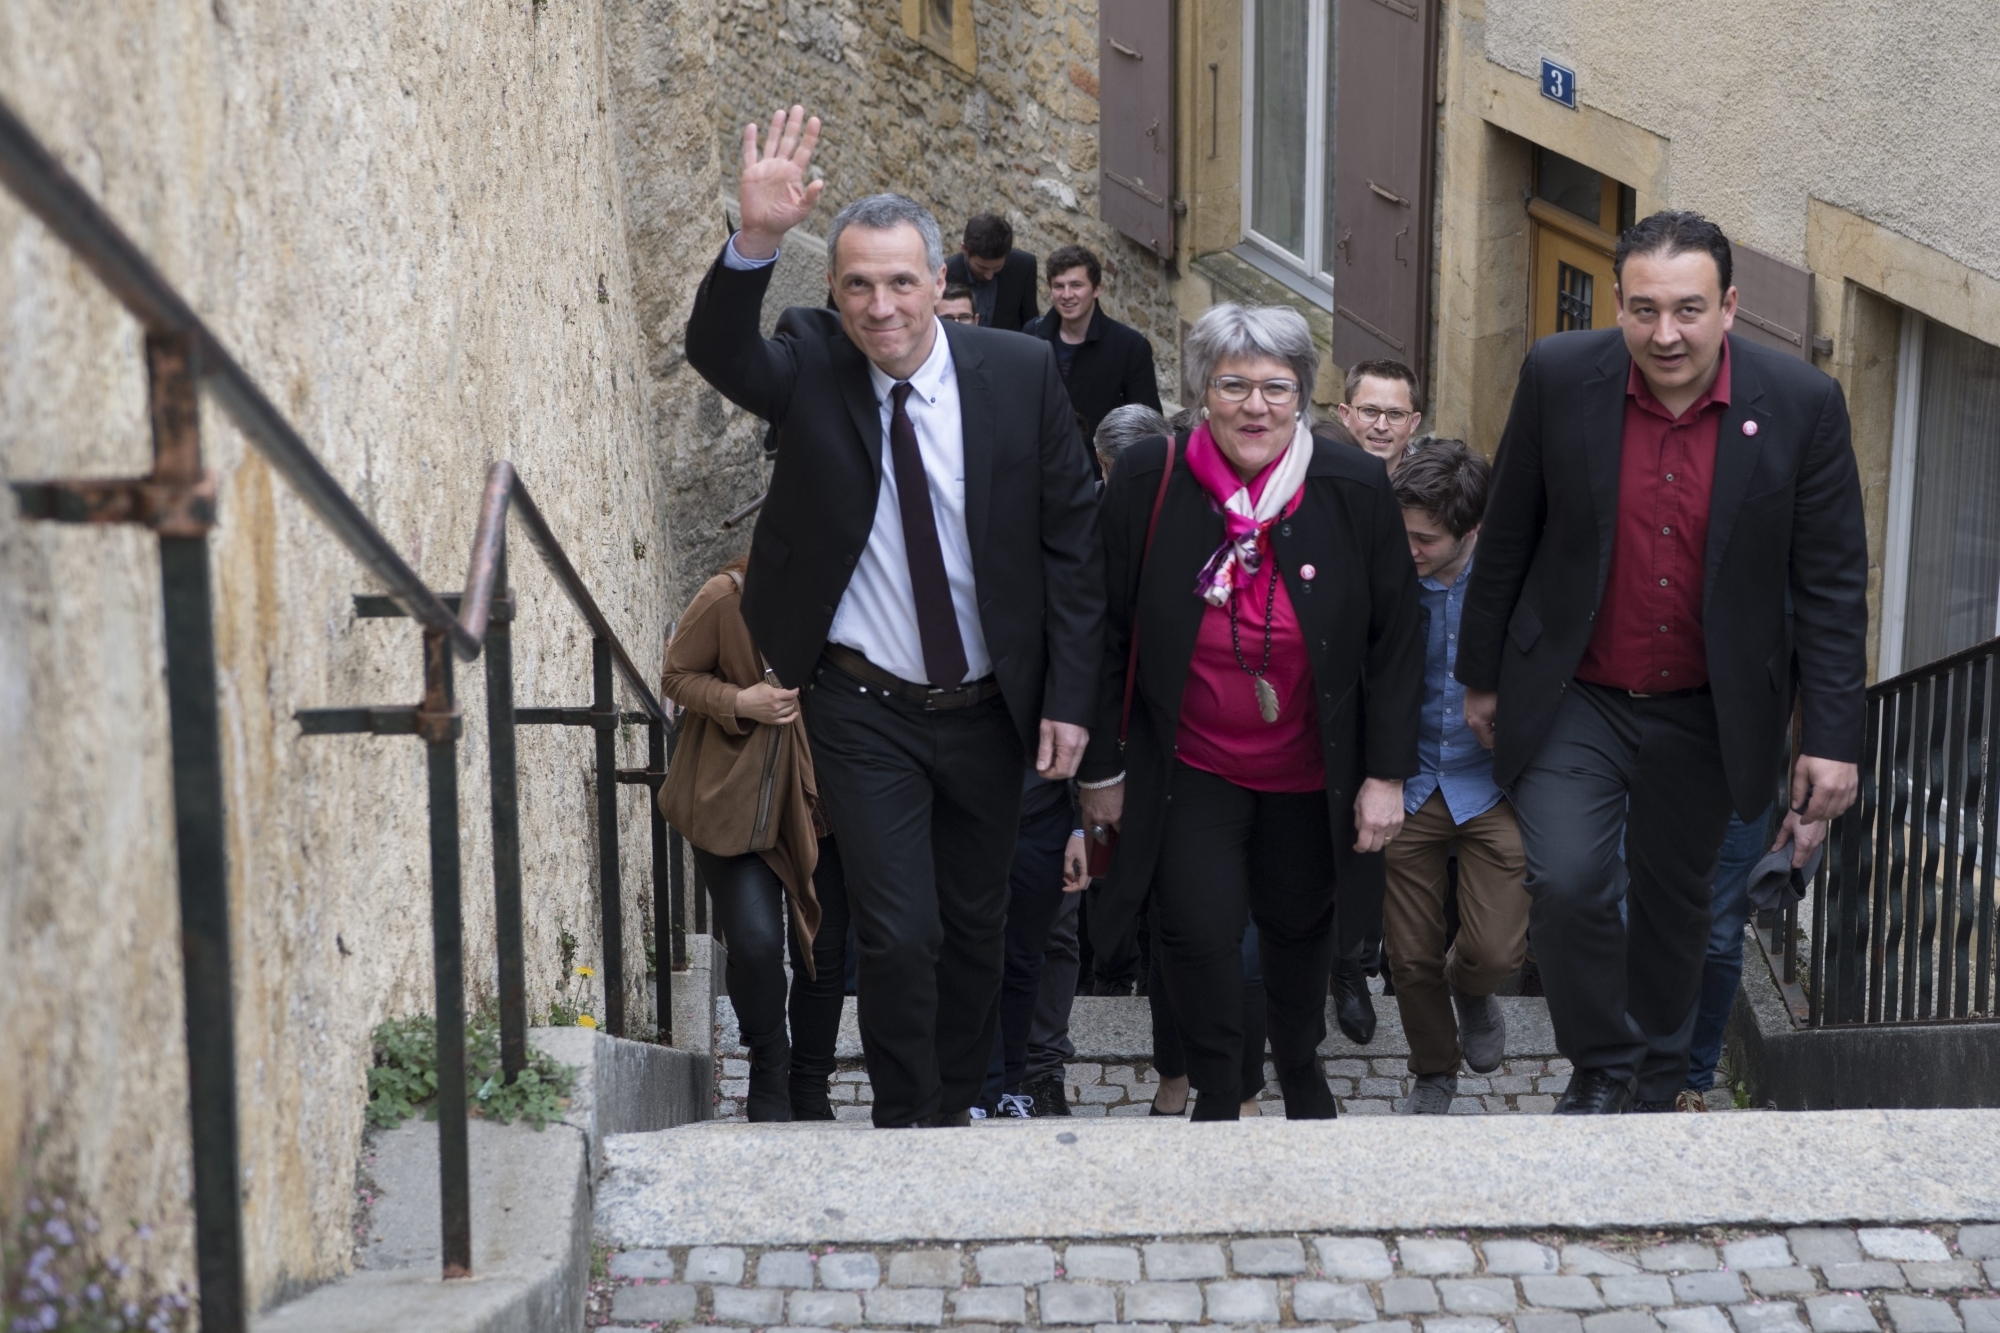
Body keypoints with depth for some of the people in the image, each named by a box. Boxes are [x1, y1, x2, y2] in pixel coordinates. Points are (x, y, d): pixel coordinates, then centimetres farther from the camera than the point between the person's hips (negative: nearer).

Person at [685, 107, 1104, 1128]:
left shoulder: (1020, 373, -8)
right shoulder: (810, 365, -8)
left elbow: (1069, 542, -3)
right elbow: (717, 353, -30)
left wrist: (1069, 698, -6)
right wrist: (754, 241, -48)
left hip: (990, 710, 2)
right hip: (863, 710, -2)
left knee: (976, 925, 16)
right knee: (897, 933, -6)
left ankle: (956, 1109, 36)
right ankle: (904, 1126, 14)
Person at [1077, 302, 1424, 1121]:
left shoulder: (1355, 491, -11)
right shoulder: (1148, 482, -12)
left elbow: (1394, 642, -3)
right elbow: (1108, 635, -3)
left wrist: (1387, 773, -6)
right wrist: (1101, 769, -1)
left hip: (1311, 775, 1)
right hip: (1190, 771, -1)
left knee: (1300, 924, 18)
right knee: (1199, 934, -12)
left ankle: (1301, 1069, 46)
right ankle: (1216, 1098, 13)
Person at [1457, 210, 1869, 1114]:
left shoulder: (1802, 406, -14)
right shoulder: (1560, 377, -13)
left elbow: (1831, 583, -7)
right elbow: (1507, 538, 0)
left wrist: (1832, 737, -9)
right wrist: (1482, 674, 6)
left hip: (1704, 714, 1)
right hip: (1574, 700, -1)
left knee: (1674, 902, 17)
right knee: (1567, 883, -16)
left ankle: (1654, 1086, 42)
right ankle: (1601, 1070, 10)